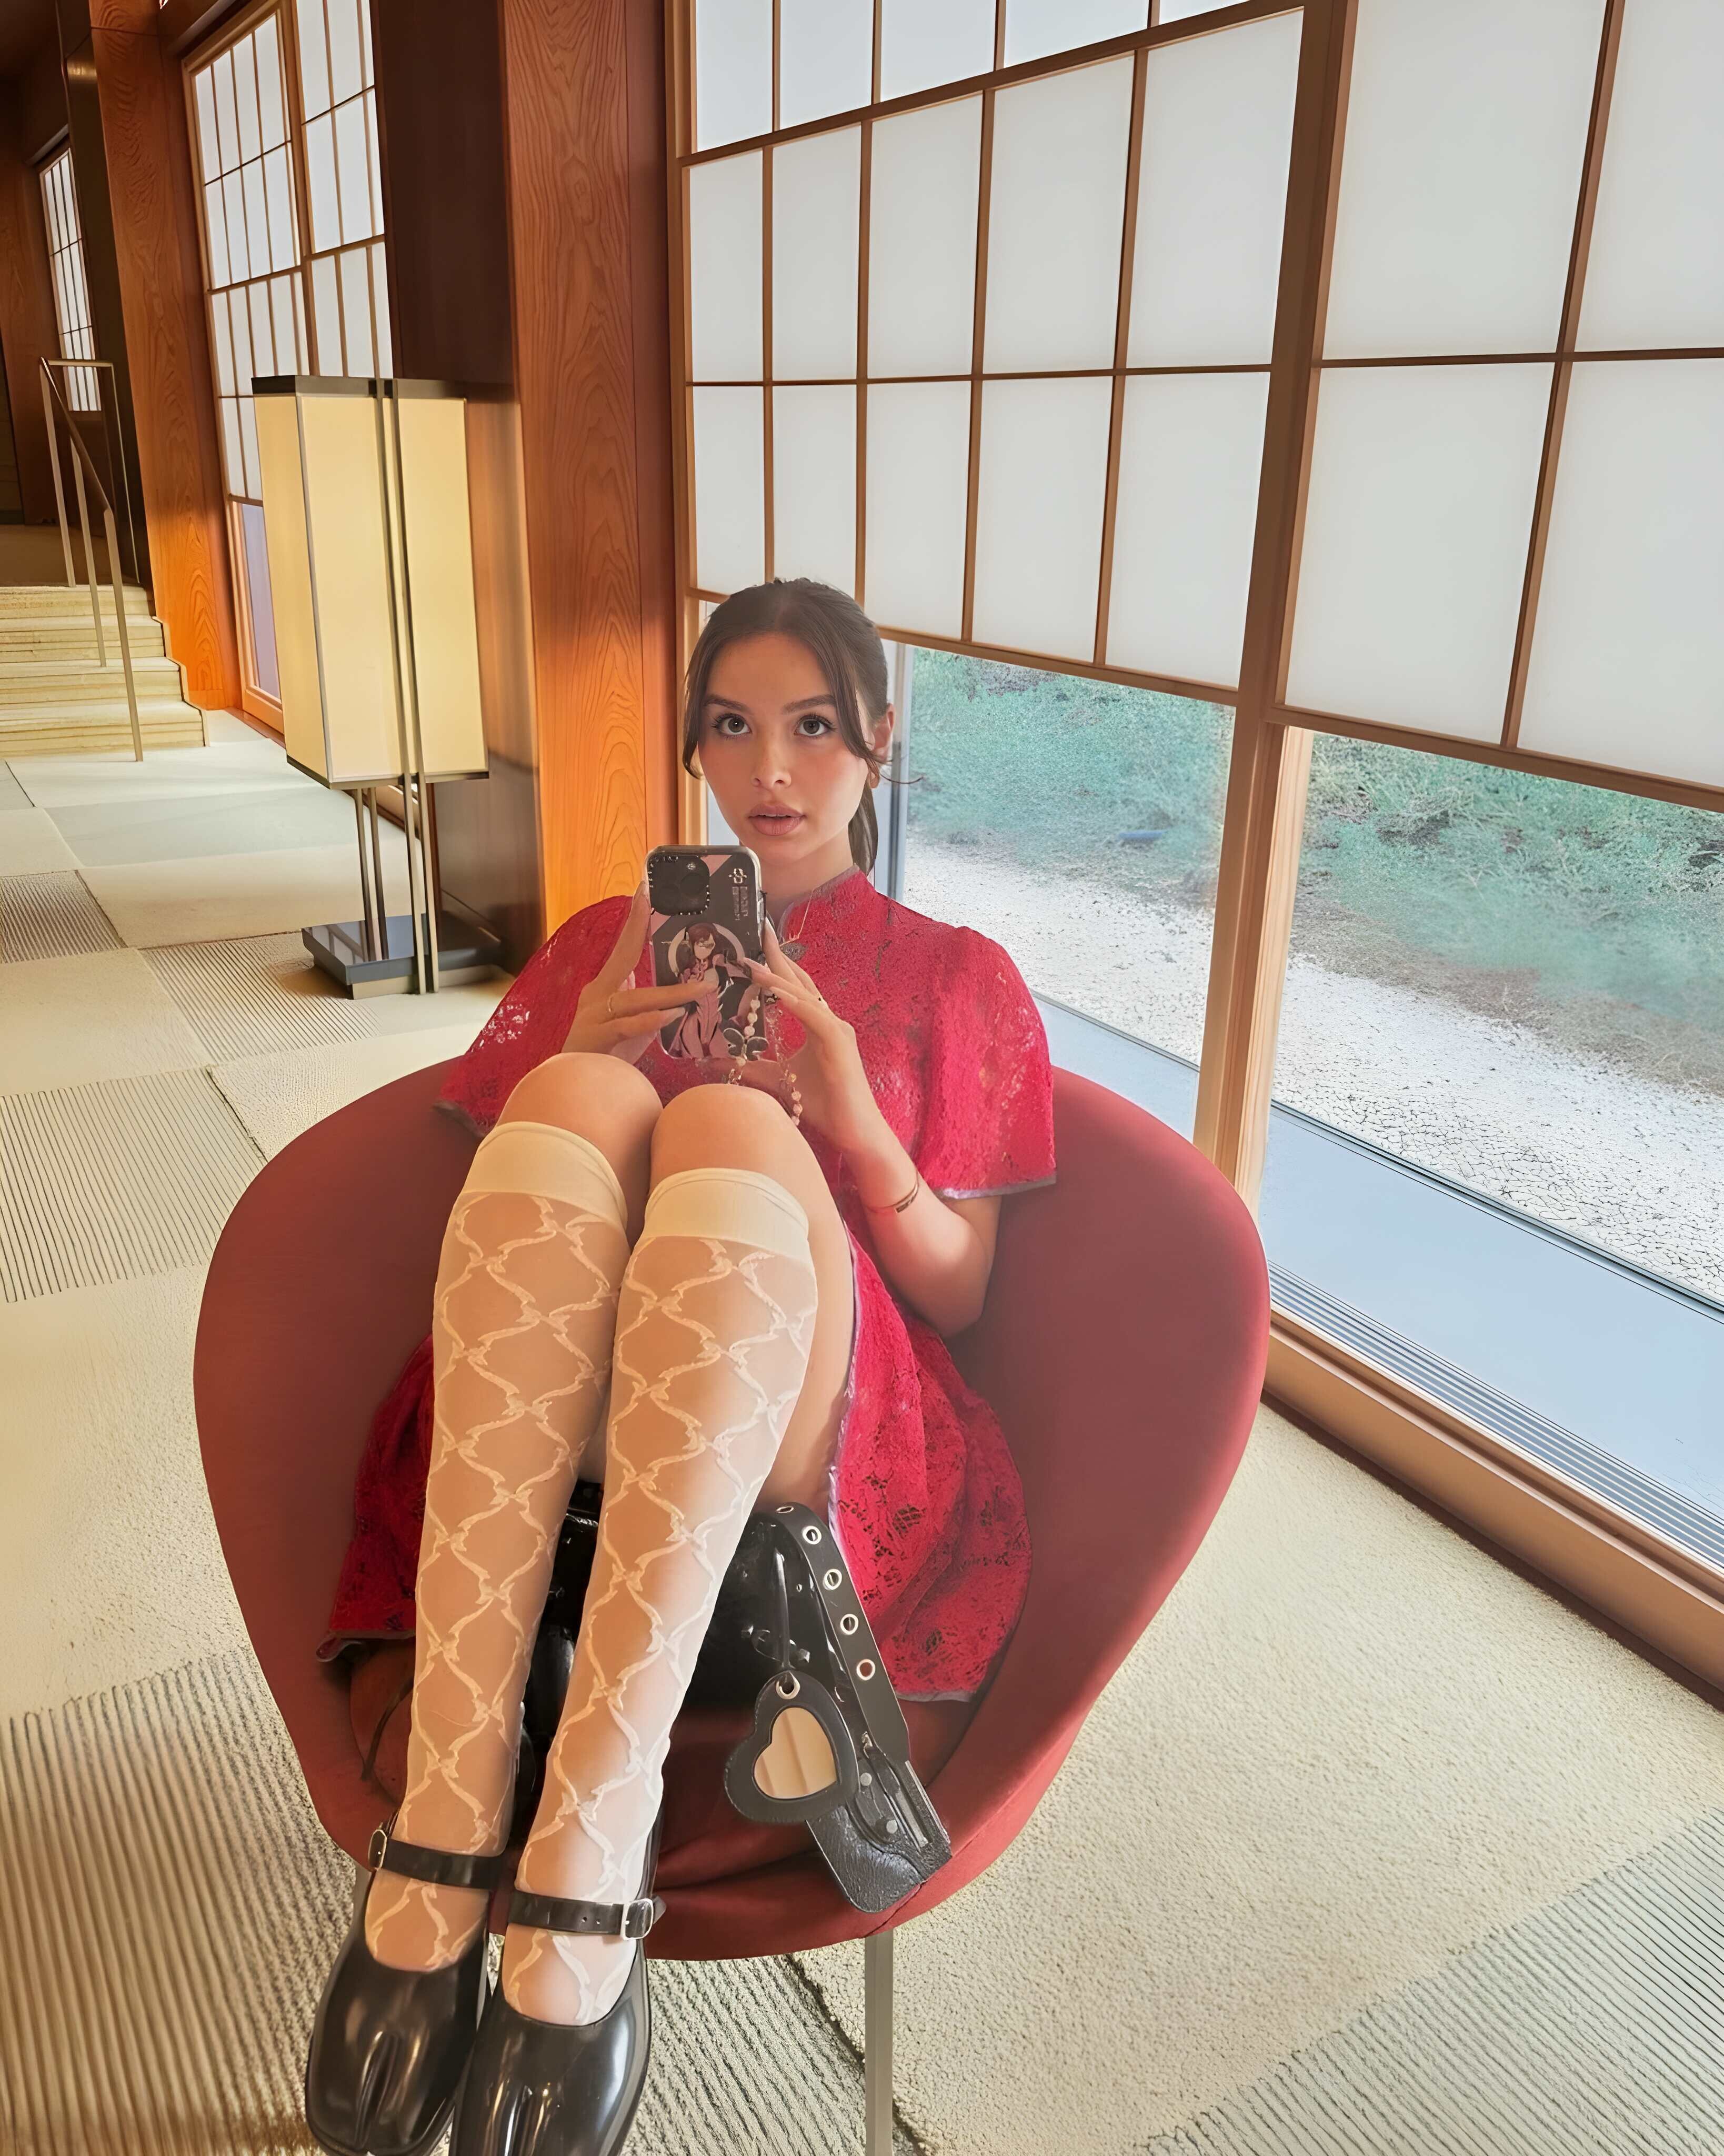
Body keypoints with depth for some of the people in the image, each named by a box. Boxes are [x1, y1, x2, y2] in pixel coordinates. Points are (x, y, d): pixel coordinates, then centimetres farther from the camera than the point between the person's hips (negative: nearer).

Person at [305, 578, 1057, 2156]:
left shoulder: (958, 978, 17)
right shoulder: (608, 940, 23)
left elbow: (960, 1294, 9)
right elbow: (510, 1200, 16)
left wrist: (850, 1119, -9)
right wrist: (582, 1053, -4)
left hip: (821, 1440, -1)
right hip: (558, 1428, 2)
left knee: (727, 1128, -30)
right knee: (575, 1099, -28)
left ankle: (586, 1851, -40)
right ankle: (444, 1820, -37)